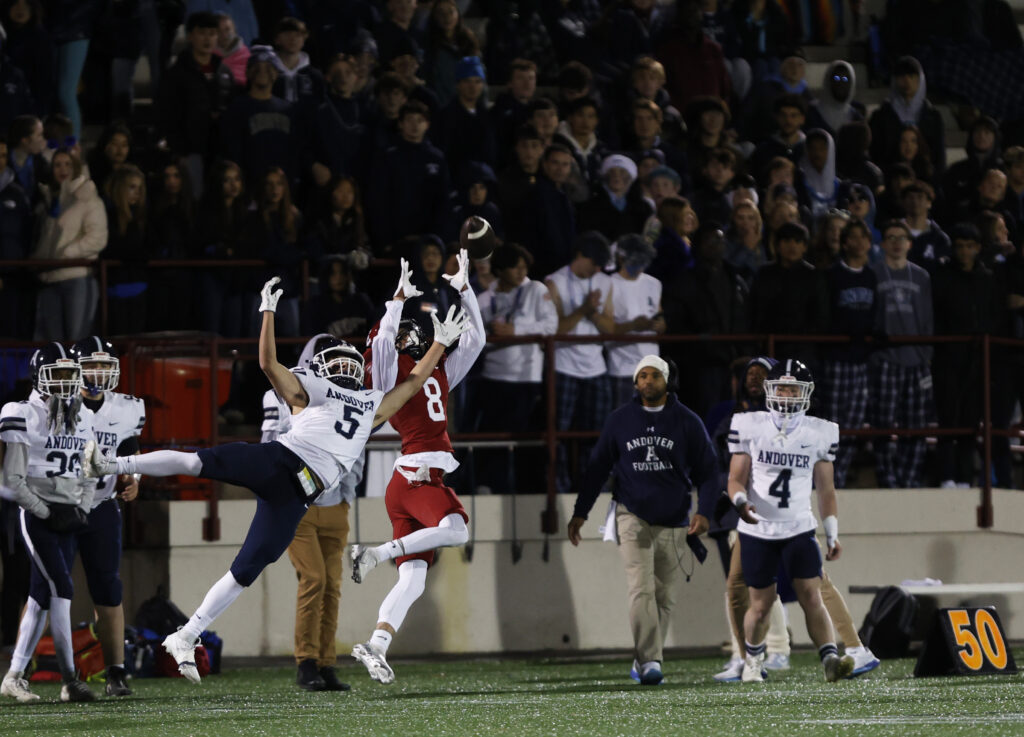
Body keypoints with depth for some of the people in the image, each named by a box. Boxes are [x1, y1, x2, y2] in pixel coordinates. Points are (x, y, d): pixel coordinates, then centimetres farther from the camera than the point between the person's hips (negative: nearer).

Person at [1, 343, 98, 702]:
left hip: (67, 518, 7)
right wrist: (47, 513, -13)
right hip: (37, 514, -6)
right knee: (62, 589, -15)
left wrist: (82, 510, 4)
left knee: (42, 597, 6)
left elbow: (88, 474, 20)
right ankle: (69, 680, -15)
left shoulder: (82, 418, 13)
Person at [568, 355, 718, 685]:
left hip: (672, 521, 1)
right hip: (632, 516, -1)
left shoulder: (687, 422, 1)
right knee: (642, 590, -14)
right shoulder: (620, 421, 3)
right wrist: (580, 513, 10)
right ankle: (649, 661, -19)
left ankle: (643, 660, 17)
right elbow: (597, 468, 11)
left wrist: (703, 512, -9)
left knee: (664, 596, 5)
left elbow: (707, 471, 5)